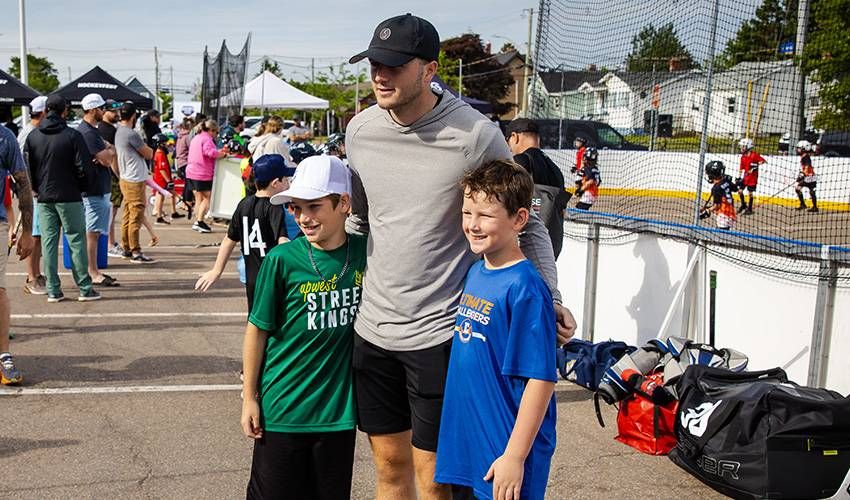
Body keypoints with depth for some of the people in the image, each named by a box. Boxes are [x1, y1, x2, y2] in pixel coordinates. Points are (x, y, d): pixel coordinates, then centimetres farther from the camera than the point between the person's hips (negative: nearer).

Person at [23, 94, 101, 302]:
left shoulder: (33, 136, 4)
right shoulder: (72, 136, -9)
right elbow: (83, 166, -12)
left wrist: (36, 188, 14)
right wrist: (82, 187, 4)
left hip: (44, 198, 4)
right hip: (69, 197, -4)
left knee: (49, 242, 6)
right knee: (76, 241, 2)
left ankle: (53, 290, 7)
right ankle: (85, 288, 3)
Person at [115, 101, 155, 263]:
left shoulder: (119, 132, 10)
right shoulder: (131, 134, -19)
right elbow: (149, 154, -10)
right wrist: (147, 148, 8)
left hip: (126, 179, 10)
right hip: (135, 181, -10)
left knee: (127, 216, 14)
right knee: (136, 217, -6)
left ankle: (126, 248, 21)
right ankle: (136, 252, -4)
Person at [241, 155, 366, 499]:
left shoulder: (364, 253, -5)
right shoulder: (282, 260, -12)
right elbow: (257, 329, -4)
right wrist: (249, 396, -1)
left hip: (338, 406, 2)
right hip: (283, 406, -2)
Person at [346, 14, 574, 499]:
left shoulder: (476, 135, -15)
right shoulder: (360, 130, 2)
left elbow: (526, 224, -4)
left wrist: (550, 298, -10)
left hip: (439, 332, -5)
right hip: (373, 326, 5)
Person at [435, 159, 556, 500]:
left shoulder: (524, 288, -19)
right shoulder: (475, 273, 5)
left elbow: (541, 379, -19)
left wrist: (515, 456, -19)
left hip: (502, 457, -7)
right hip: (464, 444, 8)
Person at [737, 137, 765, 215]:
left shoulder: (754, 155, -13)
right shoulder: (743, 157, 7)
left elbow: (764, 161, -15)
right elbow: (741, 168, 11)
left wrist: (757, 164, -27)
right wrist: (739, 177, 6)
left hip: (753, 176, -6)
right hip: (745, 176, 6)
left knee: (750, 192, -1)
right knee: (740, 190, 3)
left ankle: (749, 209, 10)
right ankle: (743, 204, 26)